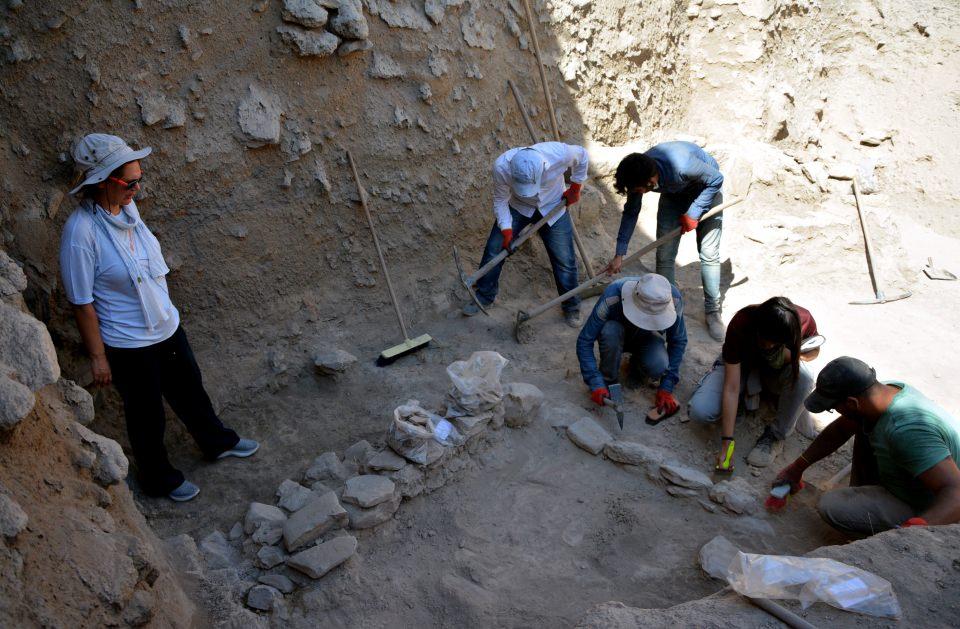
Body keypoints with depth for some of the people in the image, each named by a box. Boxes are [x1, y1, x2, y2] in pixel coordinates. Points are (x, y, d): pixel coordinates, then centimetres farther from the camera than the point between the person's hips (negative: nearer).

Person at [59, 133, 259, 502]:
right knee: (147, 415, 15)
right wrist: (98, 357, -14)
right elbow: (81, 302, -20)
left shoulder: (127, 208, -5)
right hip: (129, 344, -7)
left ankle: (217, 442, 49)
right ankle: (159, 479, 39)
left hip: (167, 326, 7)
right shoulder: (81, 232, -26)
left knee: (189, 390, 25)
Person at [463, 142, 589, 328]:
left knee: (565, 260, 1)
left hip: (553, 209, 0)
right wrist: (506, 231, -21)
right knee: (494, 250, -3)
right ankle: (484, 296, 20)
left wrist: (575, 188, -4)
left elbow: (582, 155, -13)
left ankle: (572, 307, 23)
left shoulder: (560, 153, -38)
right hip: (517, 207, 0)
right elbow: (501, 200, -17)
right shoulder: (502, 167, -37)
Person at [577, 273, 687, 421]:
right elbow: (584, 341, -30)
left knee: (659, 367, -32)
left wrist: (666, 388, -18)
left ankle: (637, 363, 4)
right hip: (618, 336, -1)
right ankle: (609, 380, -12)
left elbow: (678, 341, -16)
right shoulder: (612, 297, -38)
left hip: (647, 337, 1)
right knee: (610, 330, -38)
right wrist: (596, 384, -37)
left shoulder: (673, 298, -31)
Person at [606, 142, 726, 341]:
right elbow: (631, 212, -11)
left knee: (709, 254, -6)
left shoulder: (681, 165, -43)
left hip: (706, 189, -4)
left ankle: (712, 311, 8)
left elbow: (716, 179, -25)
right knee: (664, 256, -4)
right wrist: (619, 254, -13)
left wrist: (693, 214, -24)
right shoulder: (639, 175, -26)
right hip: (674, 193, 4)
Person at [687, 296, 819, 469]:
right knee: (699, 411, -25)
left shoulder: (803, 320, -30)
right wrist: (727, 443, -35)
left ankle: (775, 435, -12)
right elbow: (731, 388, -34)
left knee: (803, 379, -35)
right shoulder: (740, 324, -36)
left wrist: (792, 354, -30)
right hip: (739, 364, -1)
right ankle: (750, 390, 2)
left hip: (778, 367, 2)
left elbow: (814, 351, -4)